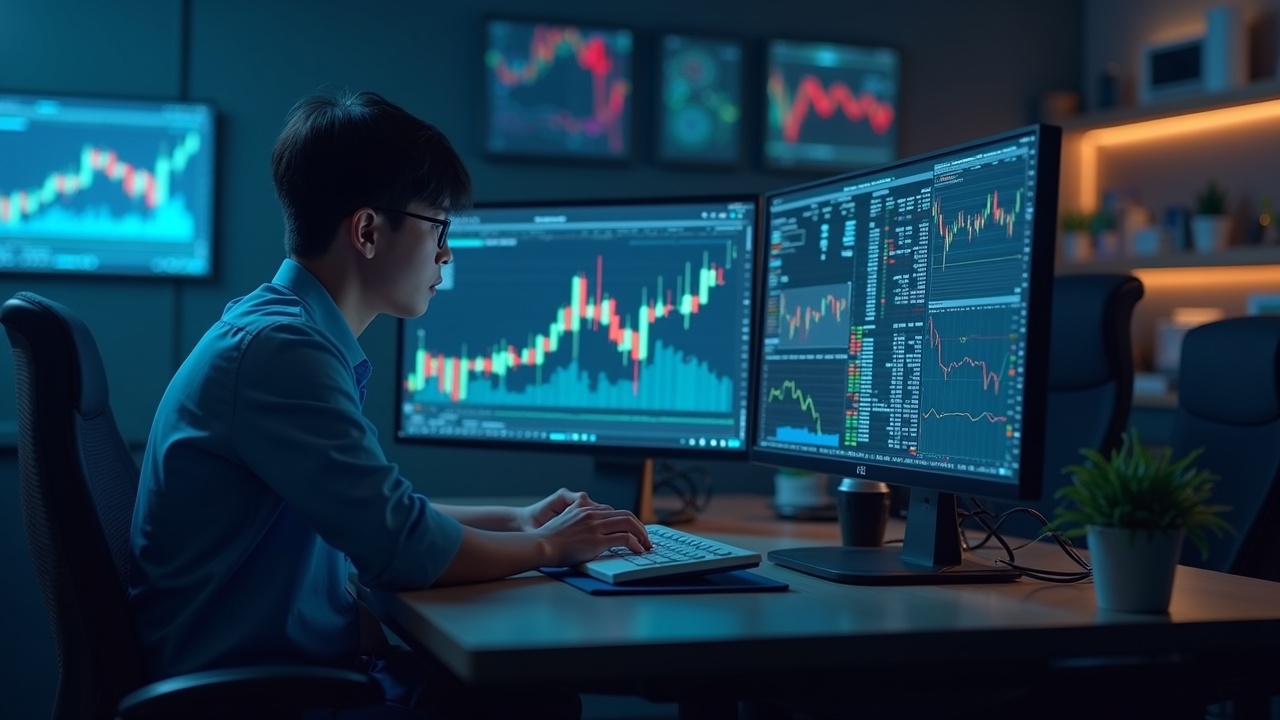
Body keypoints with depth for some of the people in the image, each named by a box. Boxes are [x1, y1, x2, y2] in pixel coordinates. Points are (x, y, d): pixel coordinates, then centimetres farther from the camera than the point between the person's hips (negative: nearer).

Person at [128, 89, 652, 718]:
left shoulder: (288, 331, 10)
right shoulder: (278, 348, -21)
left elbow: (377, 515, 22)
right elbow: (404, 548, -22)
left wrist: (515, 521, 13)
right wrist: (546, 546, -6)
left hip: (294, 660, 9)